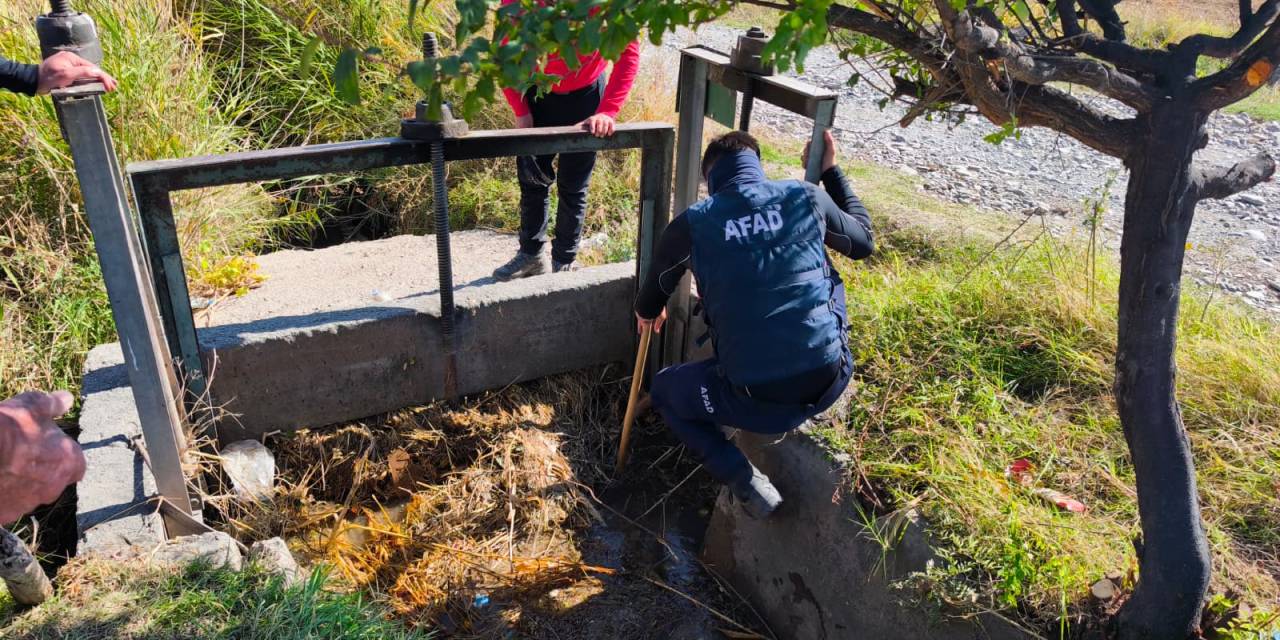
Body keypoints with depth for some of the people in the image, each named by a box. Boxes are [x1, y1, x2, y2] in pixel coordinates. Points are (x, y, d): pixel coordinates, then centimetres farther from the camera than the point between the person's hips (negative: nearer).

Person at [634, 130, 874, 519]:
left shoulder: (692, 224, -3)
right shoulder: (808, 198, 0)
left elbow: (649, 311, 13)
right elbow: (864, 242, 22)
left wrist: (648, 312, 39)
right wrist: (831, 171, 30)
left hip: (757, 400, -3)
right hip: (832, 381, 3)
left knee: (663, 390, 26)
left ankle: (741, 478, 7)